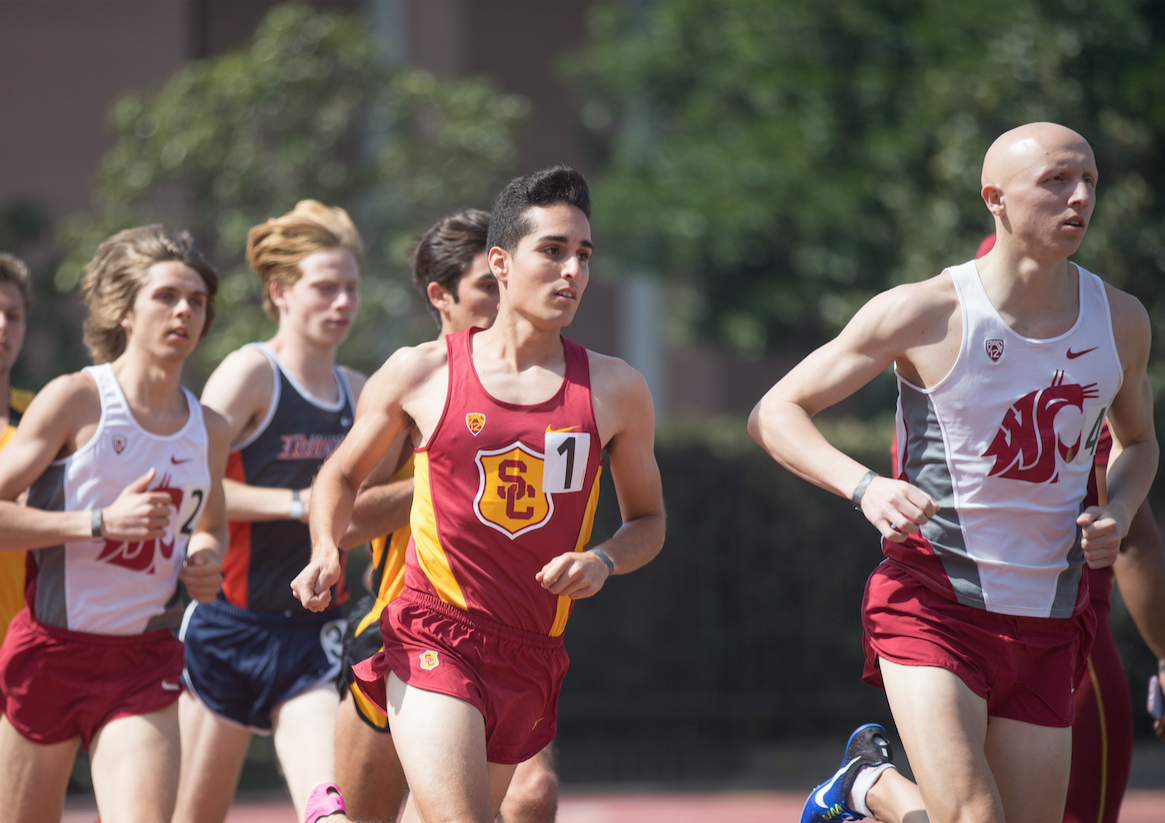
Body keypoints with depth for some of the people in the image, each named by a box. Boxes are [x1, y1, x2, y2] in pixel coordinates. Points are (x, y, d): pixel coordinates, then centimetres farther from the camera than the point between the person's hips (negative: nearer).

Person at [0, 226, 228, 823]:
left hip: (145, 661, 3)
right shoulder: (76, 399, -6)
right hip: (49, 651, -3)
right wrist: (99, 522, -20)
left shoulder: (208, 431, 9)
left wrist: (204, 561, 7)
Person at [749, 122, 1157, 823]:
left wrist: (1117, 515, 1)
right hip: (931, 604, -5)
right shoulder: (925, 313, -9)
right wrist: (864, 486, -21)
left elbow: (1140, 441, 24)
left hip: (1047, 625, 5)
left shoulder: (1120, 321, 4)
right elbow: (774, 413, -4)